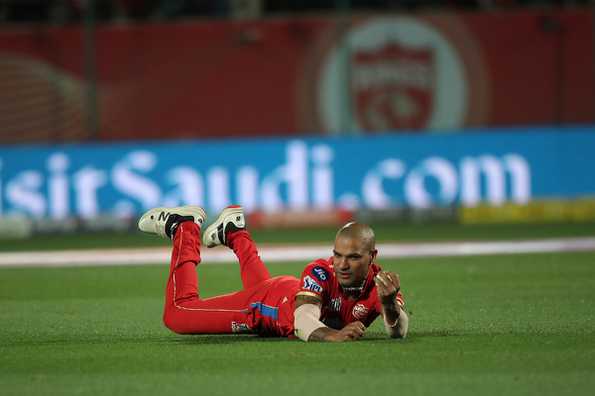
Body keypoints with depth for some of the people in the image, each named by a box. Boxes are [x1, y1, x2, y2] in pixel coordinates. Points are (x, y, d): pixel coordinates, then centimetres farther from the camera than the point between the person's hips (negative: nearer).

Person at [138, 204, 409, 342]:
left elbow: (398, 332, -42)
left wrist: (389, 303, -62)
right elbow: (303, 323, -52)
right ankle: (183, 228, 18)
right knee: (176, 315, 1)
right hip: (268, 301, -4)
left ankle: (233, 231, 59)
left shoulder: (380, 285, -33)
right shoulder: (322, 272, -41)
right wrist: (333, 335, -71)